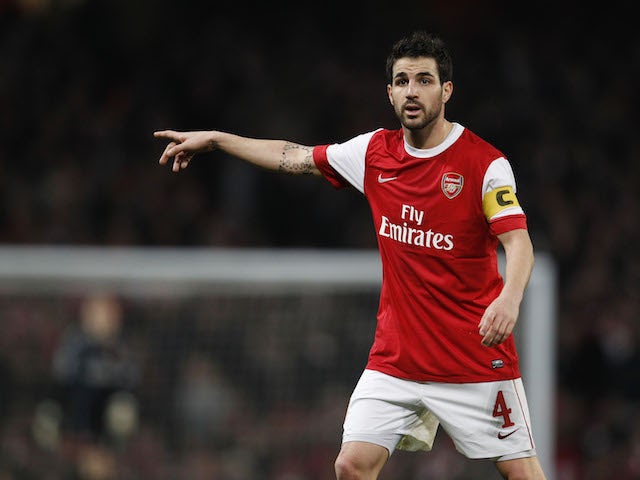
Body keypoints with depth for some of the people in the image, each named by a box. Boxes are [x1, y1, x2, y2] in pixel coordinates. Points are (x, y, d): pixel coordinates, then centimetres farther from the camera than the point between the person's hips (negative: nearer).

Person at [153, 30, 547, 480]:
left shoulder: (486, 162, -11)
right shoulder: (375, 152, 5)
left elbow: (519, 243, -19)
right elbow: (295, 157, 19)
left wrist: (509, 298, -39)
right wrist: (213, 139, 23)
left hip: (477, 356, -4)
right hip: (395, 356, 5)